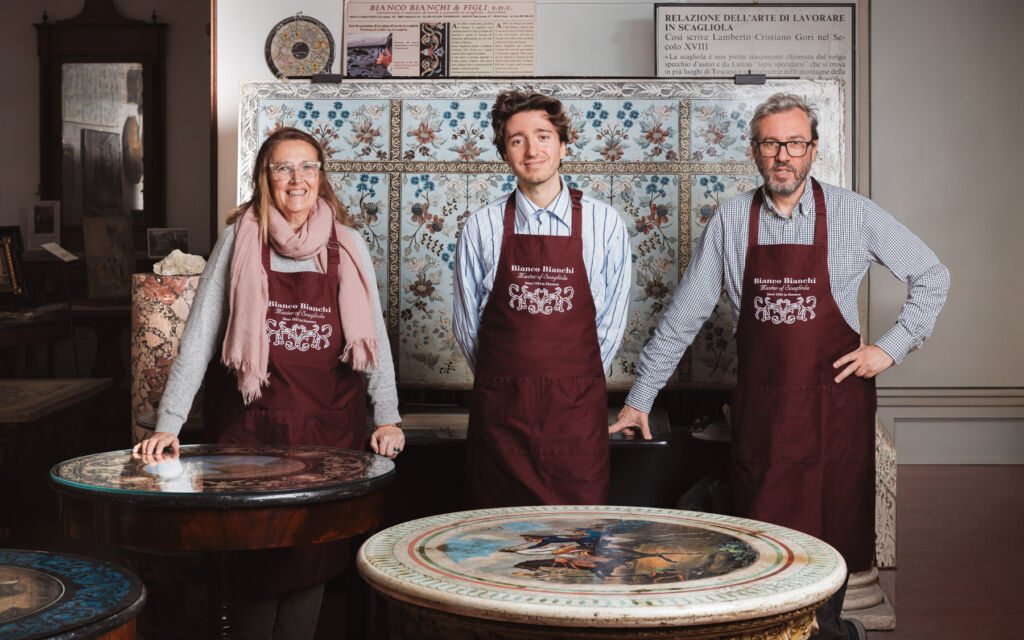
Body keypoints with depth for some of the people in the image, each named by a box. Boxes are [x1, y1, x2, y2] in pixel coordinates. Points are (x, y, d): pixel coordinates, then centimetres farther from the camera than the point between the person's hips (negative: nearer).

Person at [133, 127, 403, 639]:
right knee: (255, 561, 3)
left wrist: (387, 417, -2)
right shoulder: (240, 240, -1)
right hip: (253, 427, -1)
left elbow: (373, 336, 6)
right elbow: (199, 337, -2)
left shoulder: (347, 245, 4)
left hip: (330, 427, 1)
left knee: (313, 558, 2)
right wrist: (168, 424, -9)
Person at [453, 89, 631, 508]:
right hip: (500, 411, 0)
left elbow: (612, 320, 8)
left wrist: (578, 383, 8)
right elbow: (466, 324, 9)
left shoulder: (604, 223, 1)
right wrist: (504, 382, 11)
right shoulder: (481, 228, 2)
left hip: (576, 411, 0)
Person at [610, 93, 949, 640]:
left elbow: (931, 277, 9)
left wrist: (892, 347, -2)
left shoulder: (854, 215, -2)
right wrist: (639, 399, 4)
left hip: (836, 404, 0)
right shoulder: (730, 221, 1)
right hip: (759, 409, 1)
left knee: (834, 534, 7)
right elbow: (682, 317, 5)